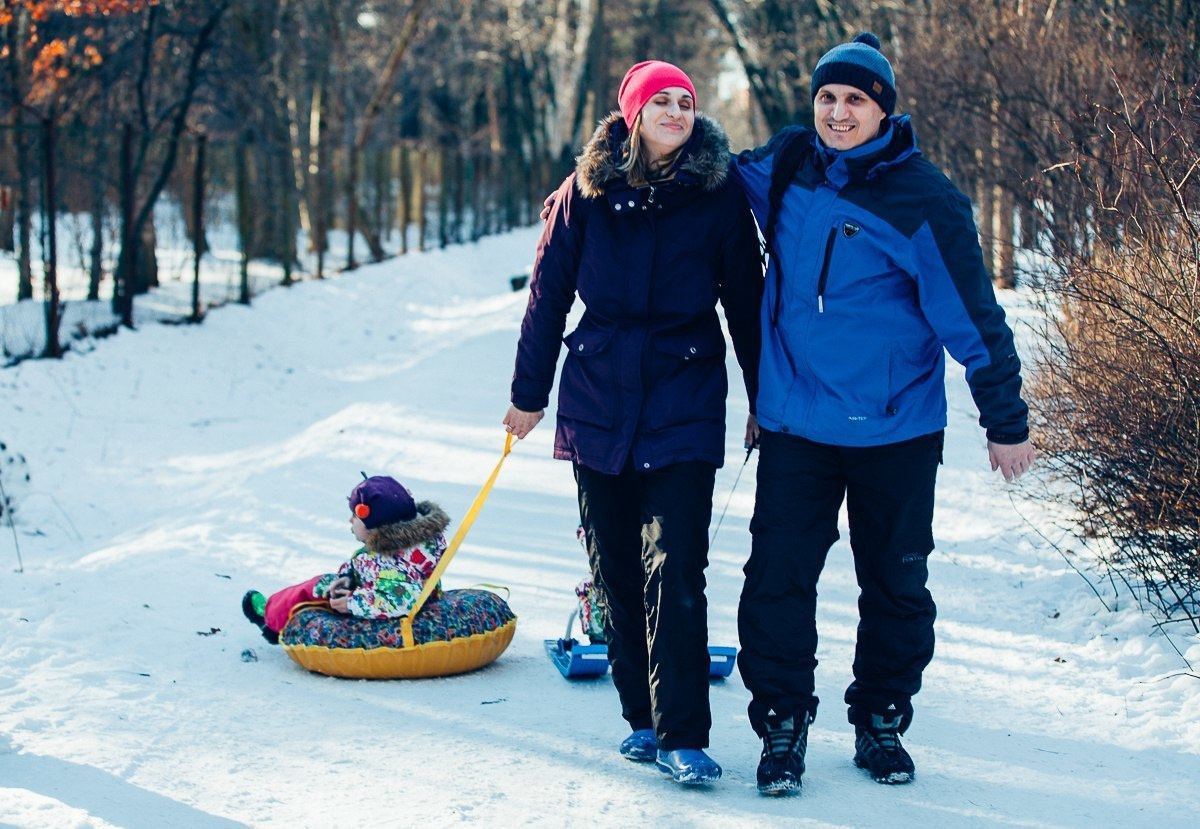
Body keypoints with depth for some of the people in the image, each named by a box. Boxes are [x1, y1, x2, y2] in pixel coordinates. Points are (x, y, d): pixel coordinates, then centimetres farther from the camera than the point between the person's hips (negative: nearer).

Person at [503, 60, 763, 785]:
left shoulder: (720, 196, 1)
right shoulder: (587, 192, 3)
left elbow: (746, 302, 7)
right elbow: (549, 293, 9)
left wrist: (767, 402, 8)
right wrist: (529, 394, 10)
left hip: (685, 405, -2)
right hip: (598, 403, 2)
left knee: (675, 571, -10)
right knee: (616, 569, 8)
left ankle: (683, 735, -5)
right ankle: (643, 716, 21)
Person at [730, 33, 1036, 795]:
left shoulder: (922, 201, -12)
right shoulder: (787, 167, 0)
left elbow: (973, 316, -8)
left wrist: (1006, 422, -4)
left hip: (896, 430, -2)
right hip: (796, 423, 2)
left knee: (896, 583, 9)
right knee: (777, 575, -2)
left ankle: (881, 722, 27)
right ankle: (782, 723, 13)